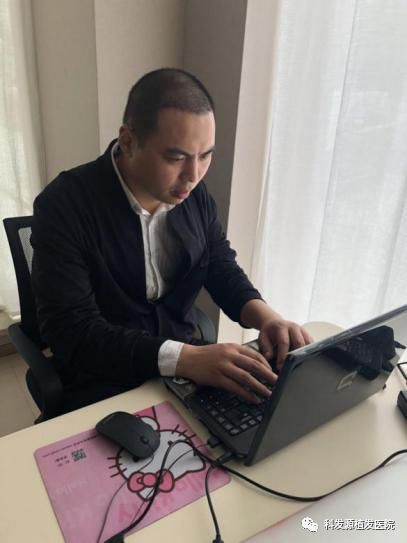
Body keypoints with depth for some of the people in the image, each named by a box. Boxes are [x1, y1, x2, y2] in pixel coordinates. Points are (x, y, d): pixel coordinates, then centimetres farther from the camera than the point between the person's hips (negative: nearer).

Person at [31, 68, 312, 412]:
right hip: (105, 388, -4)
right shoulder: (65, 205, -19)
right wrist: (184, 358, -35)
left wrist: (265, 316, -14)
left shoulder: (194, 194, -3)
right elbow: (70, 331, -23)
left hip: (188, 364, 5)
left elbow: (222, 269, 7)